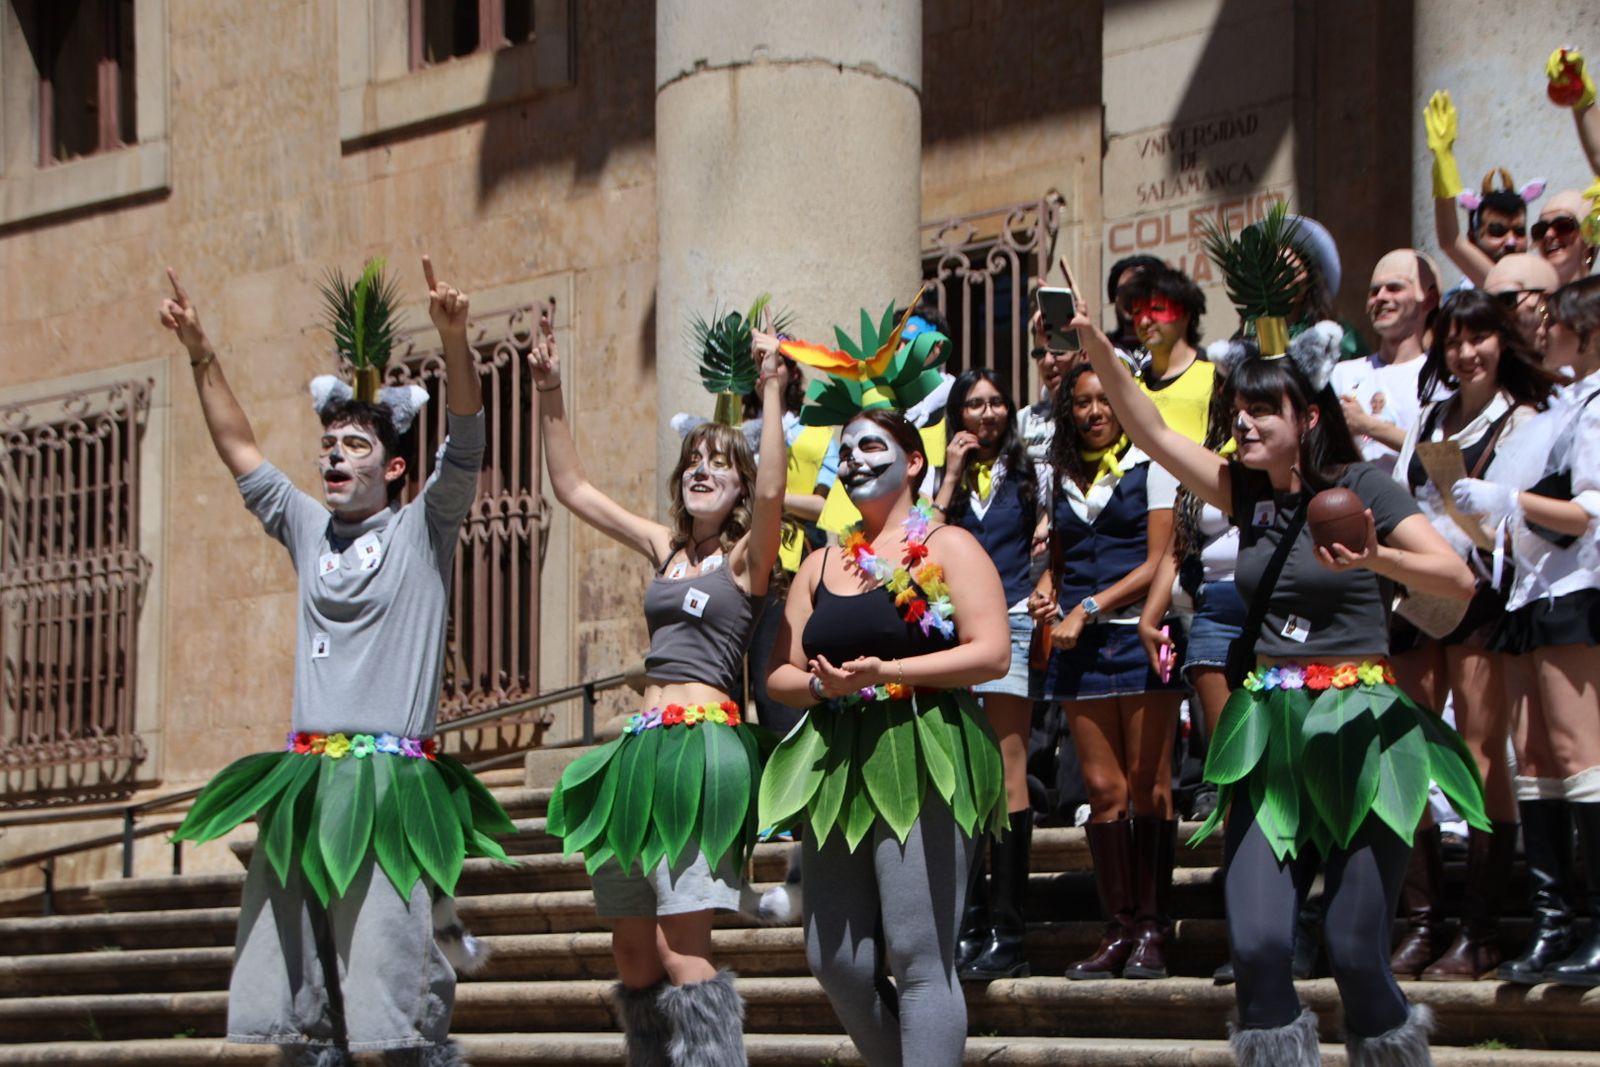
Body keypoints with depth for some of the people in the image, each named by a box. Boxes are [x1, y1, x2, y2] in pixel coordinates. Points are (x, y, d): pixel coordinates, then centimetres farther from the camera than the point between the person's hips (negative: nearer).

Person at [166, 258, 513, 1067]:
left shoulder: (421, 528, 5)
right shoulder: (307, 528, 18)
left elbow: (466, 442, -8)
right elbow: (238, 448, 23)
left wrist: (453, 341, -23)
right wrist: (202, 357, 14)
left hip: (390, 783, -6)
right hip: (304, 782, 6)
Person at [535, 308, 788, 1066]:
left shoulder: (746, 556, 1)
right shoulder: (665, 547, 19)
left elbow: (772, 491, -20)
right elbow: (572, 487, 23)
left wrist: (772, 391, -22)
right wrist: (550, 394, 15)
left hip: (702, 743, -7)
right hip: (641, 746, 7)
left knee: (682, 951, -15)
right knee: (634, 954, 7)